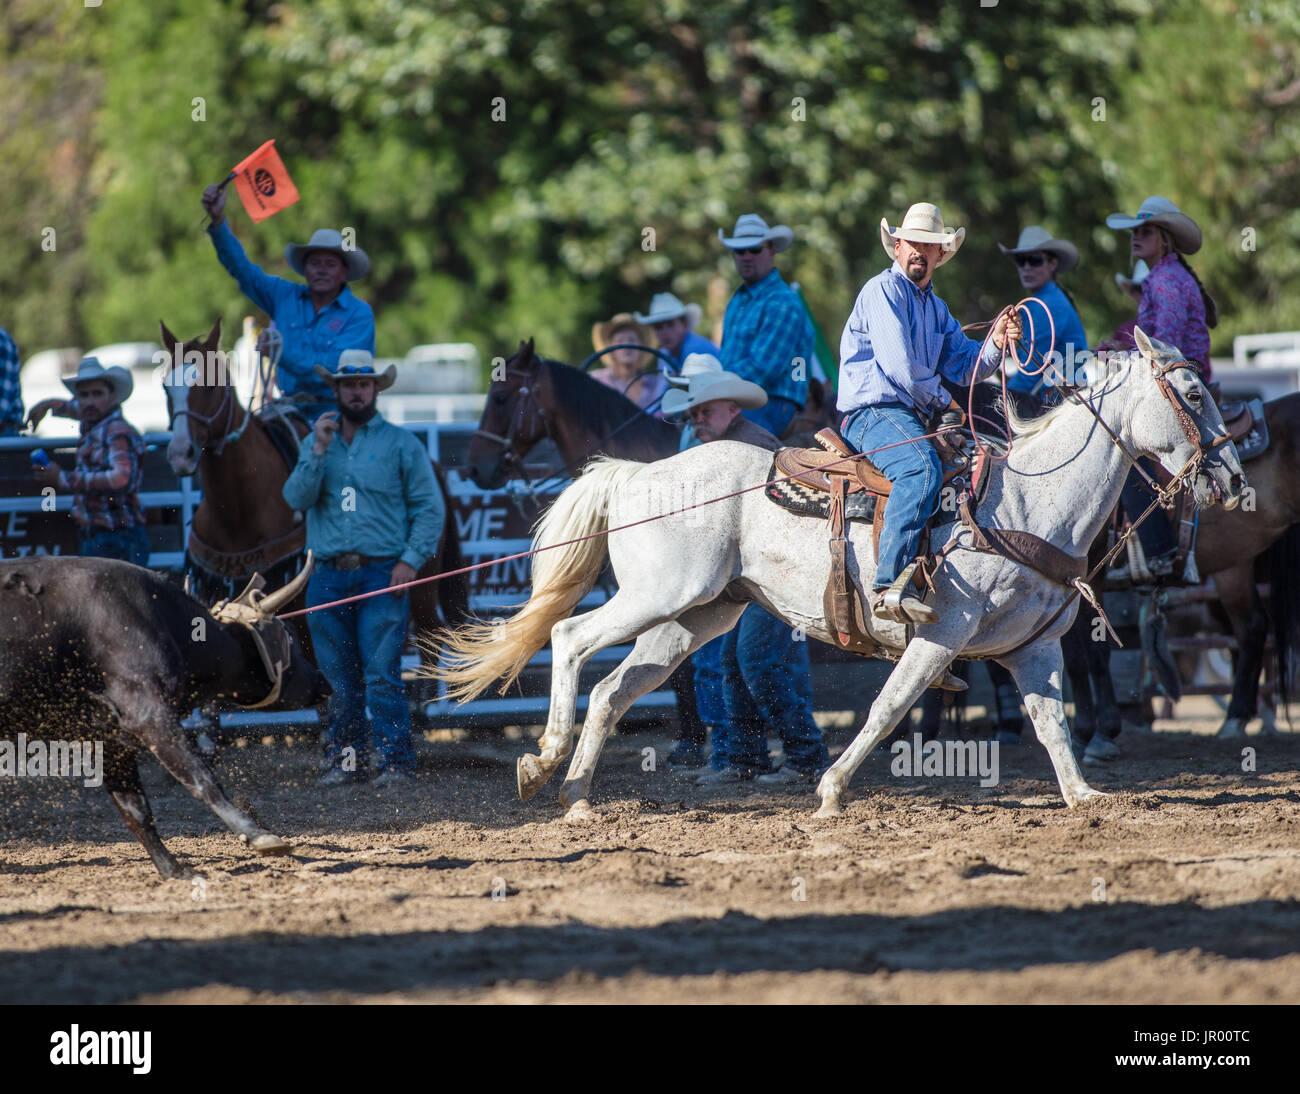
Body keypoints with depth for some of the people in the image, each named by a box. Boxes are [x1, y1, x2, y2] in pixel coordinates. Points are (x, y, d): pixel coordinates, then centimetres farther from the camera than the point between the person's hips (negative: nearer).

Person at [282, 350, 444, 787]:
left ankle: (395, 761, -7)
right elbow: (296, 498, 0)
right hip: (328, 578, 3)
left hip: (382, 575, -3)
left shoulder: (401, 443, 5)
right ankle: (345, 758, 15)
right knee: (340, 678, 7)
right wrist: (319, 451, -11)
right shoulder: (316, 443, 14)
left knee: (381, 675, -9)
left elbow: (429, 508, 3)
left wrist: (411, 560, -8)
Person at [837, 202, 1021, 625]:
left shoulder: (937, 308, 23)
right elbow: (900, 366, -14)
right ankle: (888, 586, -48)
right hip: (872, 411, -10)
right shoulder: (883, 290, -6)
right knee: (922, 467, -36)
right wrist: (943, 401, 0)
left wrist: (996, 342, -5)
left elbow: (964, 366, 15)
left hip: (912, 417, 10)